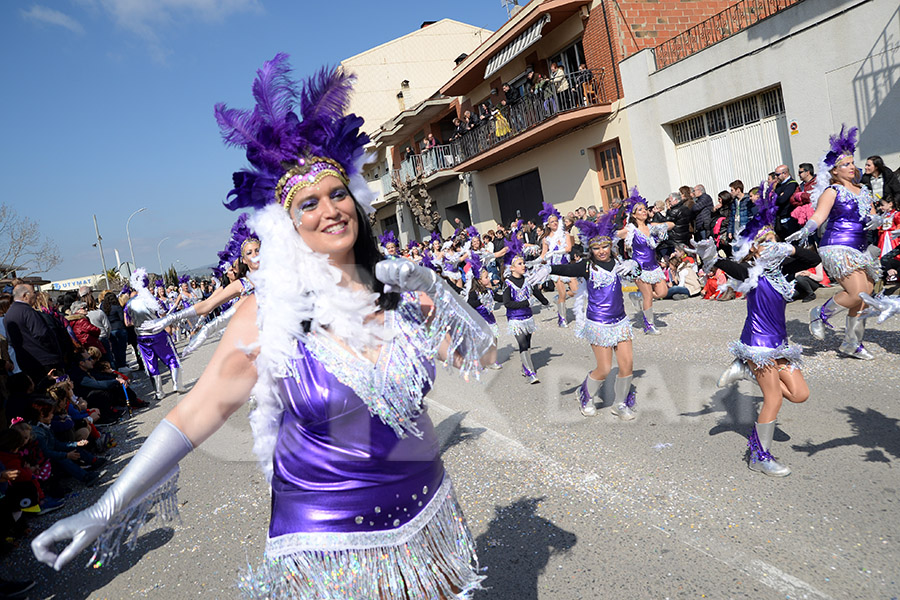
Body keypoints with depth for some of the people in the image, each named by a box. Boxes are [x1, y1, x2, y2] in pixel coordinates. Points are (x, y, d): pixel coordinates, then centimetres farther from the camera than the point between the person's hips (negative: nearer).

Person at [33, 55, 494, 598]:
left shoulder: (401, 290, -6)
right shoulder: (271, 310, -14)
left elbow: (484, 356, -1)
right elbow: (203, 408, -10)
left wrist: (436, 292, -17)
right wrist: (107, 510, -11)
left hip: (424, 516, 4)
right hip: (326, 542, -3)